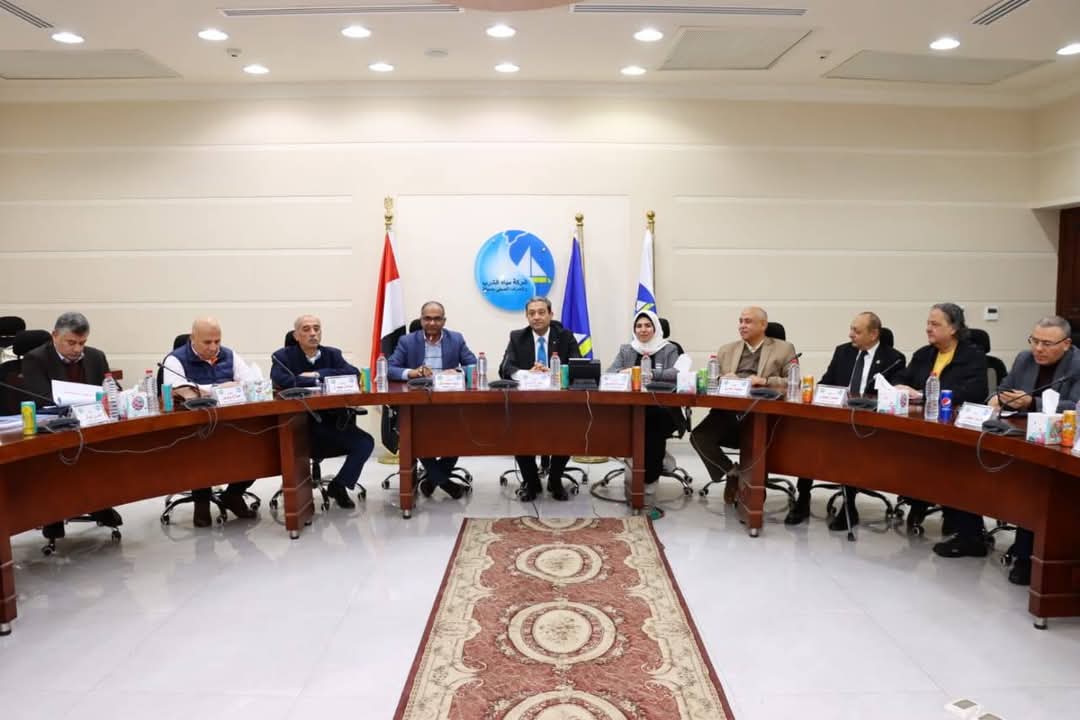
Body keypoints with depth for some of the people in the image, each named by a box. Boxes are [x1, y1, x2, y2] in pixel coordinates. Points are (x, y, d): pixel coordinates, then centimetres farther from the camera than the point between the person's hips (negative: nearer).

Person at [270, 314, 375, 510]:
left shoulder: (332, 354, 10)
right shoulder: (283, 356, 0)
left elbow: (354, 374, -9)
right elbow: (281, 381, -22)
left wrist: (318, 374, -14)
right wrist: (317, 382, -14)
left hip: (332, 422, 3)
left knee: (366, 442, -16)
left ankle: (339, 486, 6)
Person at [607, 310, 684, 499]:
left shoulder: (669, 349, 8)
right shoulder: (625, 350, 17)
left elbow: (676, 373, -11)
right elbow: (609, 373, 3)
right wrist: (625, 372, -19)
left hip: (661, 409, -2)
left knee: (653, 424, -34)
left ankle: (648, 477, -11)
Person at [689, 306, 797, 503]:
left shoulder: (784, 349, 14)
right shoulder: (726, 350, 24)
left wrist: (765, 381, -13)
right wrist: (723, 379, -4)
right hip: (728, 411, 3)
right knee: (699, 436, -23)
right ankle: (732, 472, -1)